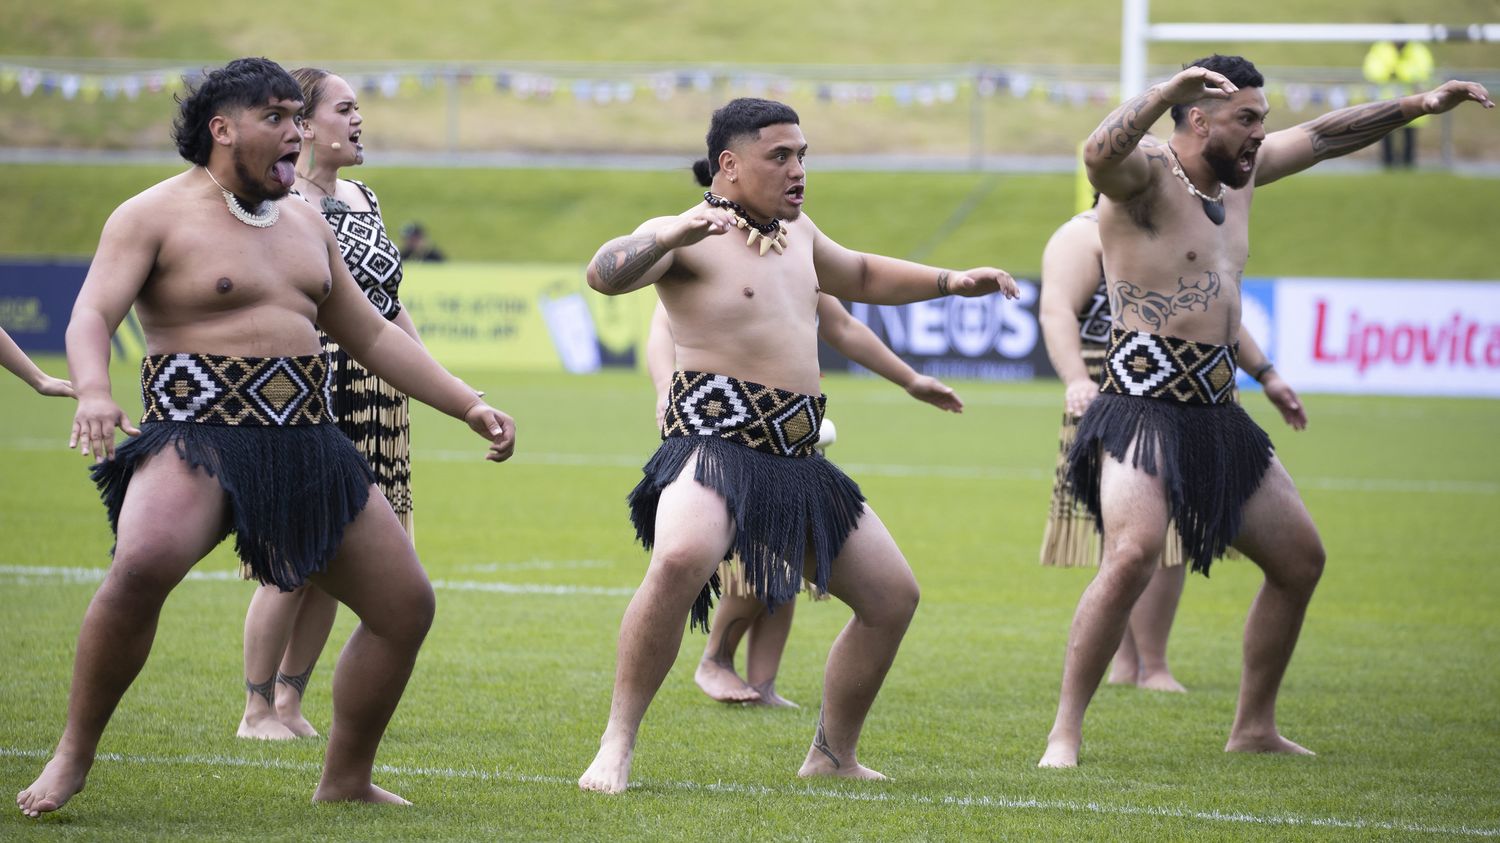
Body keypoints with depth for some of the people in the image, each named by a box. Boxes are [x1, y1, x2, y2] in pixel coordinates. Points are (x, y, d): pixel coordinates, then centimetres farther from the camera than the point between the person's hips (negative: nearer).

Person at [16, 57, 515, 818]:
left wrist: (470, 406, 19)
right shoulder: (156, 215, -4)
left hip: (307, 448, 7)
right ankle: (74, 756, -20)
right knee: (144, 564, -35)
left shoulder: (304, 225, 17)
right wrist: (94, 395, -38)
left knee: (407, 605, 4)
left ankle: (345, 780, 21)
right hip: (197, 438, -7)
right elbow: (91, 315, -16)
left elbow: (370, 336, 24)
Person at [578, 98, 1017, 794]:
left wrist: (949, 282, 30)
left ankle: (833, 755, 27)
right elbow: (606, 273, -25)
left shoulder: (795, 234, 20)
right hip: (713, 442, -9)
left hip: (796, 459, 9)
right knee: (682, 559, -38)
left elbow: (861, 275, 40)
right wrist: (670, 236, -42)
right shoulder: (689, 239, -6)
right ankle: (617, 745, -31)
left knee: (893, 596, 11)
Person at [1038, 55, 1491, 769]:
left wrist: (1418, 105, 24)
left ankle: (1254, 728, 26)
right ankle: (1065, 732, -22)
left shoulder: (1237, 175, 13)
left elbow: (1324, 136, 26)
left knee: (1300, 557, 15)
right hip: (1142, 408, -9)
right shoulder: (1146, 176, -12)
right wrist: (1165, 91, -48)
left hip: (1216, 414, 9)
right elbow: (1099, 154, -36)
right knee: (1131, 556, -28)